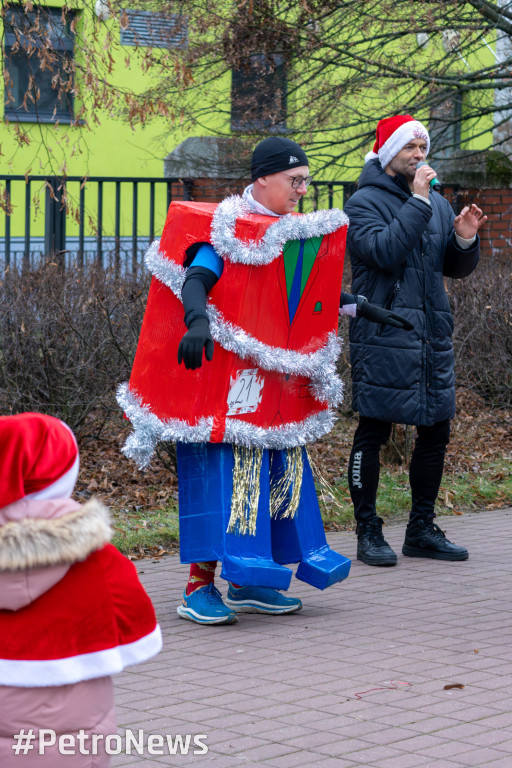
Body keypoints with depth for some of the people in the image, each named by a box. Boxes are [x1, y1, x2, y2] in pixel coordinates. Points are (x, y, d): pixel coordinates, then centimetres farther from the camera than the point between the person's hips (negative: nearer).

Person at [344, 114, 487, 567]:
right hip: (383, 338, -7)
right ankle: (369, 532, 5)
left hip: (432, 337, 7)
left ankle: (422, 529, 20)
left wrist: (465, 240, -4)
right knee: (373, 434, -3)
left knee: (435, 434, 9)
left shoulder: (437, 203, 15)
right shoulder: (364, 203, -4)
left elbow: (457, 269, 16)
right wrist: (417, 202, -20)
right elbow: (384, 251, -21)